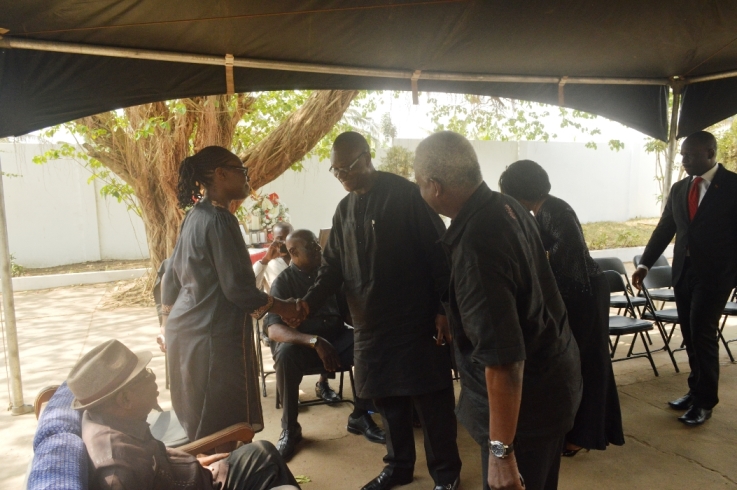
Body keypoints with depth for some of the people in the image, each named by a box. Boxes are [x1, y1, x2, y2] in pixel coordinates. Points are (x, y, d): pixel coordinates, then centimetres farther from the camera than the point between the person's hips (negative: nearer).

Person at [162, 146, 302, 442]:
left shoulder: (195, 216, 10)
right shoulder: (219, 220, -17)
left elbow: (172, 276, 17)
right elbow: (238, 288, -20)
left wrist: (171, 310, 27)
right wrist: (281, 307, -7)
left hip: (186, 328, 9)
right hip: (214, 335, -9)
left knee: (198, 422, 20)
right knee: (221, 428, 3)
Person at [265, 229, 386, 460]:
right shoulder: (283, 282, -7)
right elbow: (274, 329, -19)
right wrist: (315, 341, -34)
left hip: (337, 338, 3)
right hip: (301, 344, -2)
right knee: (286, 353, -36)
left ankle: (360, 416, -5)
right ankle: (289, 429, -16)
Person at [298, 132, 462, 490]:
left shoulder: (406, 195, -8)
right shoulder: (344, 209, 11)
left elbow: (438, 253, -10)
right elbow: (333, 267, 10)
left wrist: (443, 309, -13)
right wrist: (308, 303, -6)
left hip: (416, 321, -5)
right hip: (369, 325, 6)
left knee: (431, 401, 4)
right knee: (387, 401, 15)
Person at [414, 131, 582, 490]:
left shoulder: (476, 249, -33)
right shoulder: (506, 206, -3)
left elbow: (503, 360, -33)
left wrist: (500, 450, -24)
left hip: (525, 397, -9)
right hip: (554, 373, 9)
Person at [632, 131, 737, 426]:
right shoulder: (679, 189, 9)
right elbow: (664, 229, 9)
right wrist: (645, 264, 2)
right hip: (683, 270, 5)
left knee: (702, 333, -3)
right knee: (689, 334, 11)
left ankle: (705, 401, 10)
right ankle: (696, 391, 25)